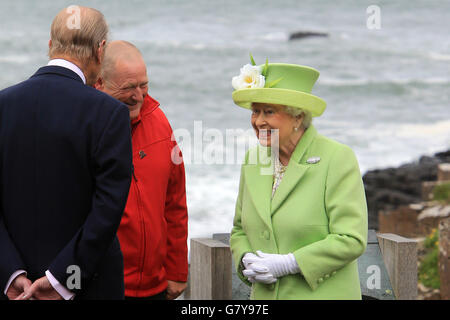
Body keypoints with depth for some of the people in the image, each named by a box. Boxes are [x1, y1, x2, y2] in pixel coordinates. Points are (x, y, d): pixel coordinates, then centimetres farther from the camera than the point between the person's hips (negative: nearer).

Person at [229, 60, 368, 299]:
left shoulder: (337, 159, -7)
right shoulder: (253, 160, 10)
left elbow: (351, 240, -12)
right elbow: (239, 231, 18)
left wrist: (288, 263, -16)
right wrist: (247, 261, -3)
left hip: (322, 294, -5)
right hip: (264, 295, 5)